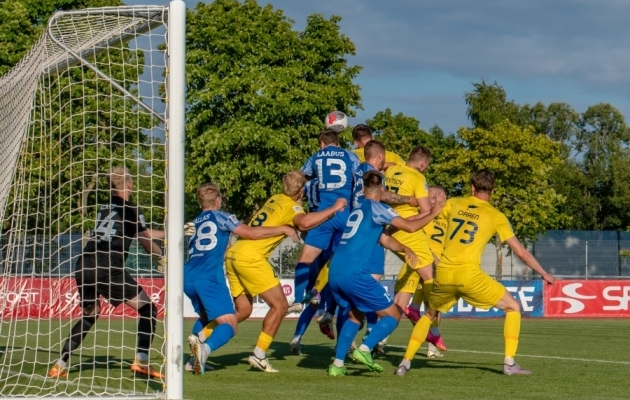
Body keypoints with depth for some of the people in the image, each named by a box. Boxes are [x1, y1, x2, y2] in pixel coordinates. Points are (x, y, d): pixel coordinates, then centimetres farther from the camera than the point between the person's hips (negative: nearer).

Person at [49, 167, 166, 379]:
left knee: (90, 315, 25)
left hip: (84, 266, 7)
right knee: (148, 309, 5)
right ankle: (141, 361, -8)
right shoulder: (129, 209, 1)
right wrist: (161, 258, 31)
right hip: (107, 268, -7)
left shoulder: (106, 207, 22)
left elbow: (144, 233, 32)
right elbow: (146, 240, 11)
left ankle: (60, 365, 16)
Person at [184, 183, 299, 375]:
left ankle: (198, 339, 3)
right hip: (209, 278, -6)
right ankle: (205, 347, -39)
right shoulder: (220, 217, 7)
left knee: (206, 317, 31)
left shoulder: (193, 223, 24)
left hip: (188, 278, 6)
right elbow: (252, 233, 1)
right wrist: (284, 229, 9)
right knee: (229, 325, -9)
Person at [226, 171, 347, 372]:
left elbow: (301, 222, 28)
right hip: (250, 257, -8)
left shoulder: (275, 200, 19)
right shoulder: (291, 205, -4)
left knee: (243, 310, 16)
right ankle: (259, 355, -4)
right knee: (279, 305, 0)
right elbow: (305, 222, -26)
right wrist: (333, 209, -16)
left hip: (233, 254, 8)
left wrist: (328, 214, 21)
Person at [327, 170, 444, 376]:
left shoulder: (357, 211, 24)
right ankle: (364, 349, -15)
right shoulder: (375, 207, 1)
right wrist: (432, 213, 15)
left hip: (335, 273, 8)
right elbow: (410, 227, 1)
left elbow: (384, 239, 29)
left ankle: (337, 364, 14)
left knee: (355, 316, 26)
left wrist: (405, 249, 15)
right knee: (392, 315, 5)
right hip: (355, 274, -8)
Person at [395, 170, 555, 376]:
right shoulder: (496, 216, 7)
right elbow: (521, 252, 10)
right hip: (469, 274, -3)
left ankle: (405, 363, 19)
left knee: (429, 315, 29)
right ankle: (509, 363, 1)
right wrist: (544, 274, 23)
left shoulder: (454, 204, 13)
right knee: (513, 308, 12)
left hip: (443, 274, 4)